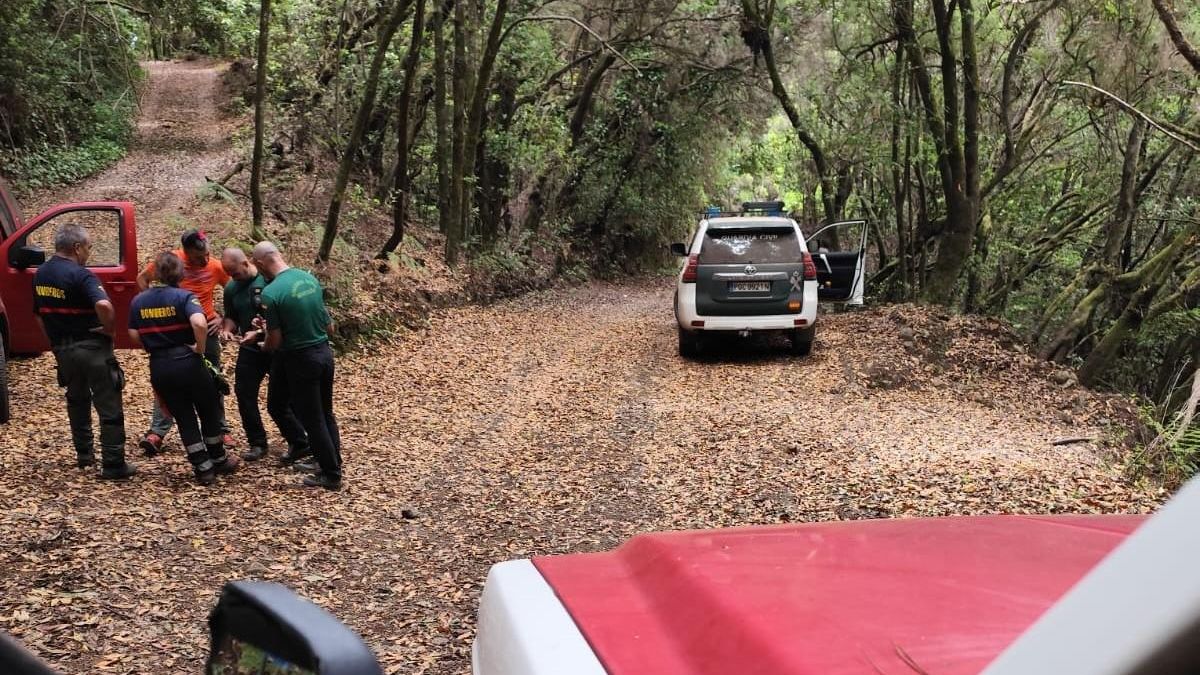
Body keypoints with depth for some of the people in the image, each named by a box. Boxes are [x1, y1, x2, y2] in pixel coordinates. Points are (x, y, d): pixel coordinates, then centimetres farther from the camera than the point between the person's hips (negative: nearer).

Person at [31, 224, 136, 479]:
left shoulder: (40, 274, 7)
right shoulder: (80, 275, -18)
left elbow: (38, 314, 16)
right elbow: (104, 305, -35)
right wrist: (108, 329, -18)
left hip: (62, 349, 8)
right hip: (91, 348, -8)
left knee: (77, 400, 26)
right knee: (109, 407, 0)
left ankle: (84, 454, 33)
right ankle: (113, 465, 0)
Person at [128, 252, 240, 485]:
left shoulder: (138, 301, 4)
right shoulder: (183, 297, -11)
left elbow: (134, 336, 4)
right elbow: (200, 323, -28)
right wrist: (200, 349, -14)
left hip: (159, 367, 4)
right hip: (187, 361, -4)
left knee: (183, 417, 12)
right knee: (209, 411, 17)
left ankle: (203, 468, 13)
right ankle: (219, 459, 29)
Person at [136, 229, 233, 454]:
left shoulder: (215, 267, -7)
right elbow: (142, 279, 4)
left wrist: (223, 317, -2)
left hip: (206, 330, 2)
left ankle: (221, 430, 22)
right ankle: (156, 433, -1)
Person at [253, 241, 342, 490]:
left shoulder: (270, 293, -18)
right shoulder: (310, 278, 2)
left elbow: (275, 341, -13)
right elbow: (329, 326, 8)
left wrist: (263, 346, 8)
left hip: (301, 359, -6)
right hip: (325, 352, 6)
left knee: (312, 420, 6)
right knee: (326, 414, 20)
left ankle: (331, 475, 14)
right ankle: (333, 463, 31)